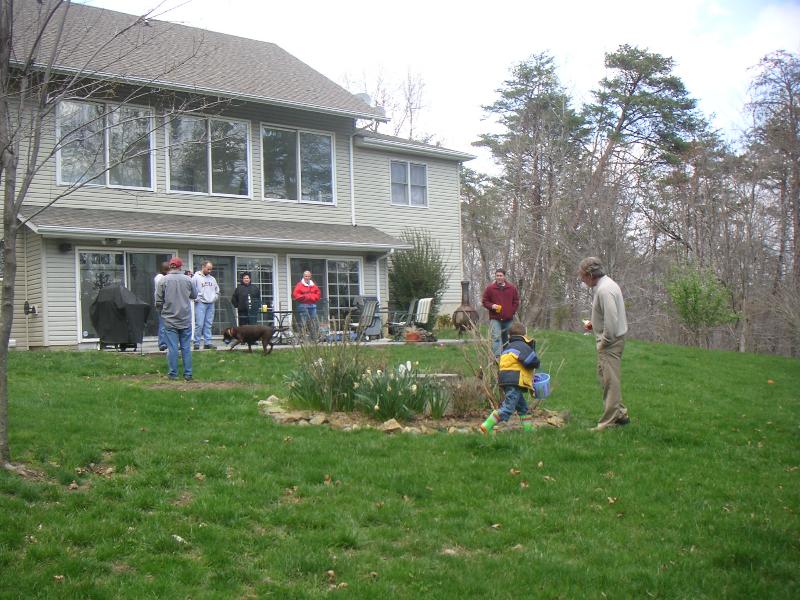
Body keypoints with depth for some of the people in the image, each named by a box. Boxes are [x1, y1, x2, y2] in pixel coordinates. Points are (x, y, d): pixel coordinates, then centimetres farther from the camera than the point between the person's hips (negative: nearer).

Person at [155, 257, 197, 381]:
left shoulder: (163, 280, -6)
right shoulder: (187, 280, -3)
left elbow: (158, 301, -3)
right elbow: (194, 295, 11)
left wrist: (161, 312, 15)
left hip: (169, 319, -1)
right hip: (185, 319, 1)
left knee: (172, 348, 3)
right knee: (186, 347, 7)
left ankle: (172, 373, 6)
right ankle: (188, 374, 9)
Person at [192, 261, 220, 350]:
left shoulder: (212, 279, 16)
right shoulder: (196, 277, -3)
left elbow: (217, 291, 23)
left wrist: (214, 298, 10)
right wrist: (197, 299, -11)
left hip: (211, 304, 6)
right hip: (200, 304, -6)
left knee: (208, 324, 5)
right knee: (199, 324, -8)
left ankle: (207, 343, 8)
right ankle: (196, 343, -2)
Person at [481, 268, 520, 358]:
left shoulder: (512, 288, 6)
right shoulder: (490, 288, 1)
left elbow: (516, 302, 11)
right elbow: (484, 301, 6)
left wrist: (512, 312, 0)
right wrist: (491, 306, -13)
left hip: (508, 319, 3)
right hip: (495, 318, -3)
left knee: (507, 339, 12)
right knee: (496, 337, -14)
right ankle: (497, 356, -18)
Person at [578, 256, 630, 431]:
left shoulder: (604, 290, -21)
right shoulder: (605, 284, 12)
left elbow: (611, 320, -27)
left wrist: (604, 341, -17)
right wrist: (593, 324, 14)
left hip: (610, 342, -11)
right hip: (610, 340, 11)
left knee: (610, 380, -5)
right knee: (605, 377, 18)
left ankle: (609, 421, 1)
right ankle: (620, 413, 26)